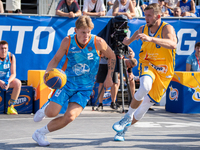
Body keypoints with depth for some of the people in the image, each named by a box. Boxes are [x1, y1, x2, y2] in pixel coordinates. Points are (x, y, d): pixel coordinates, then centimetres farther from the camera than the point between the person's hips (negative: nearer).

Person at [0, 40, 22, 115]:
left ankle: (10, 107, -18)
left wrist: (8, 82, -31)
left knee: (18, 83, -28)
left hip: (7, 79, 3)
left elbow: (13, 74, -10)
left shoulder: (11, 56, -10)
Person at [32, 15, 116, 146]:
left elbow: (112, 57, 5)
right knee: (52, 113, -12)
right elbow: (56, 59, 2)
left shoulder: (98, 42, -13)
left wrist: (109, 77, 2)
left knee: (70, 116, -19)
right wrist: (48, 72, -17)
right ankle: (46, 108, 29)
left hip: (84, 88, 0)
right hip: (66, 82, 0)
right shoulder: (67, 42, -11)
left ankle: (40, 133, 2)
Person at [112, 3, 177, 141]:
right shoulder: (143, 29, -1)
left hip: (163, 72, -1)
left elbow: (172, 44, -40)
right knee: (145, 86, -36)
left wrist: (151, 39, -49)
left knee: (145, 106, 3)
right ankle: (128, 117, -18)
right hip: (147, 65, 1)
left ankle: (123, 129, 27)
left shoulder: (167, 28, -15)